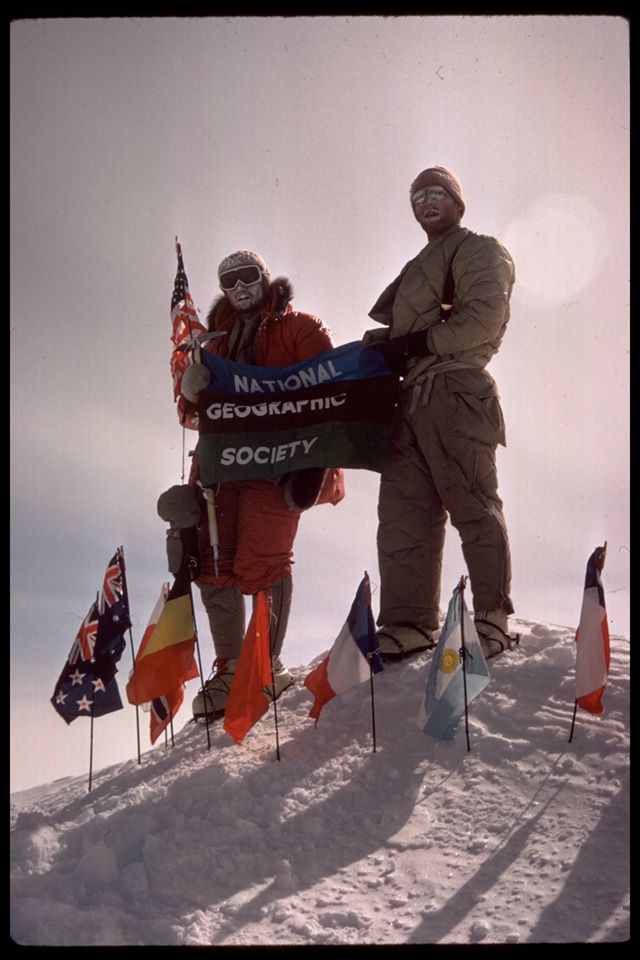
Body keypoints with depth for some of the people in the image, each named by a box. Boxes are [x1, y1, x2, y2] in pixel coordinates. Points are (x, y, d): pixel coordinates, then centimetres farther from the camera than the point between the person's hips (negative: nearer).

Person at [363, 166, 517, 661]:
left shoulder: (481, 251, 5)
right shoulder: (418, 268, 31)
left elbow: (481, 322, -11)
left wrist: (417, 342, -13)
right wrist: (387, 348, 2)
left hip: (455, 394, -8)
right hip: (411, 398, 8)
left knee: (473, 507, -5)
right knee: (402, 512, 1)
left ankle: (493, 620, 4)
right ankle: (408, 624, 3)